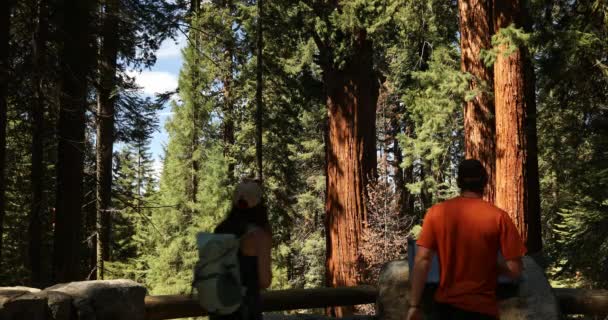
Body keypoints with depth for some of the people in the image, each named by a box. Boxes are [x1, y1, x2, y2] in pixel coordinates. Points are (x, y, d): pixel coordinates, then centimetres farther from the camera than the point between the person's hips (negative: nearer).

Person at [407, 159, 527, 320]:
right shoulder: (498, 216, -10)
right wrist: (492, 265, 9)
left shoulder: (436, 212, -4)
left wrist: (414, 305, -5)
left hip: (446, 305, 3)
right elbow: (515, 270, -11)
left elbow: (422, 261, -8)